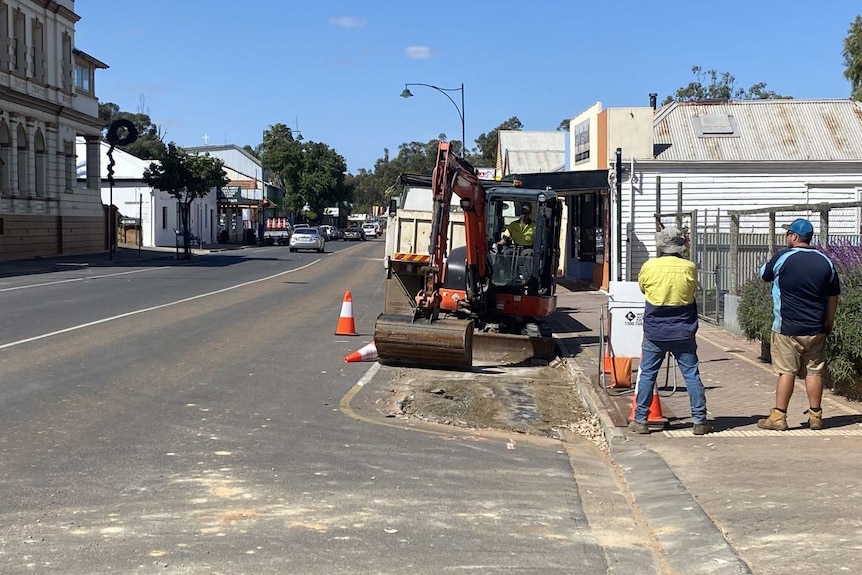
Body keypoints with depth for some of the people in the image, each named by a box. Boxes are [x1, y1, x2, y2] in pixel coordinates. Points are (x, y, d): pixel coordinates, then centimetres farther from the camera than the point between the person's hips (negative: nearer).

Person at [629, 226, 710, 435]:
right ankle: (700, 420, 8)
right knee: (692, 375, 6)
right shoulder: (689, 268, -7)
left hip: (654, 333, 0)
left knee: (647, 375, 8)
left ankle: (640, 420, 11)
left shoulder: (649, 267, -9)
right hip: (683, 333, 1)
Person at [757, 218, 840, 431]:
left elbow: (764, 274, 7)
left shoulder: (782, 258, -11)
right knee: (814, 372, 8)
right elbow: (833, 297, 10)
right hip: (816, 329, 4)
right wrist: (828, 323, 20)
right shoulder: (825, 261, 3)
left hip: (787, 328, -4)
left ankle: (778, 417, 3)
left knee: (786, 372, 0)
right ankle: (815, 416, 14)